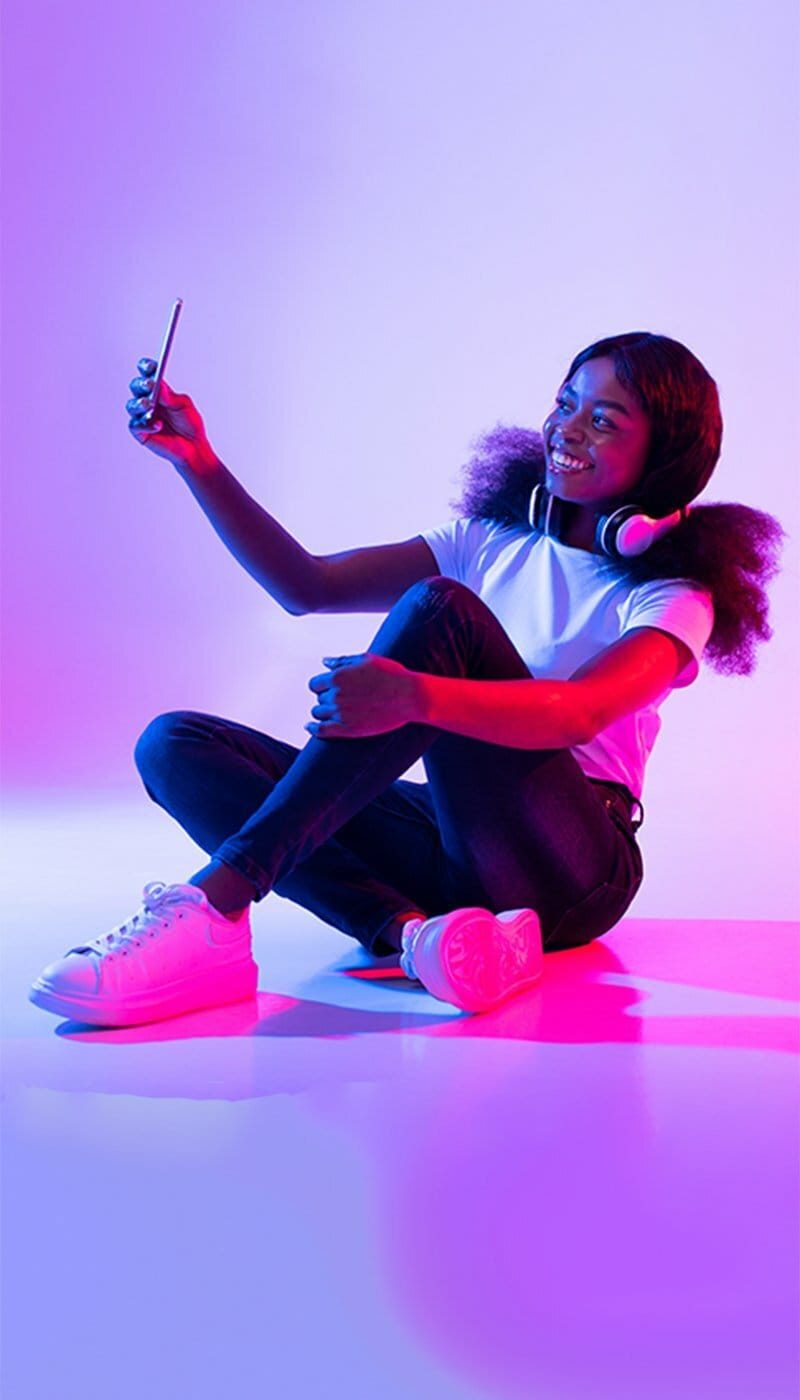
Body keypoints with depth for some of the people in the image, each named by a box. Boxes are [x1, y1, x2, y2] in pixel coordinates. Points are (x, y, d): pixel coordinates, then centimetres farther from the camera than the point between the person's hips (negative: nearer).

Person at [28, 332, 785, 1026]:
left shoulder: (671, 596, -2)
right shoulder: (491, 543, 14)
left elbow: (576, 713, -24)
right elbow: (306, 585, 5)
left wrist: (416, 695, -41)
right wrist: (197, 462, -5)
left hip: (568, 873, -5)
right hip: (453, 846, 6)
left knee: (437, 609, -28)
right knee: (174, 743, -11)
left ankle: (219, 897, -37)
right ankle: (410, 932, -33)